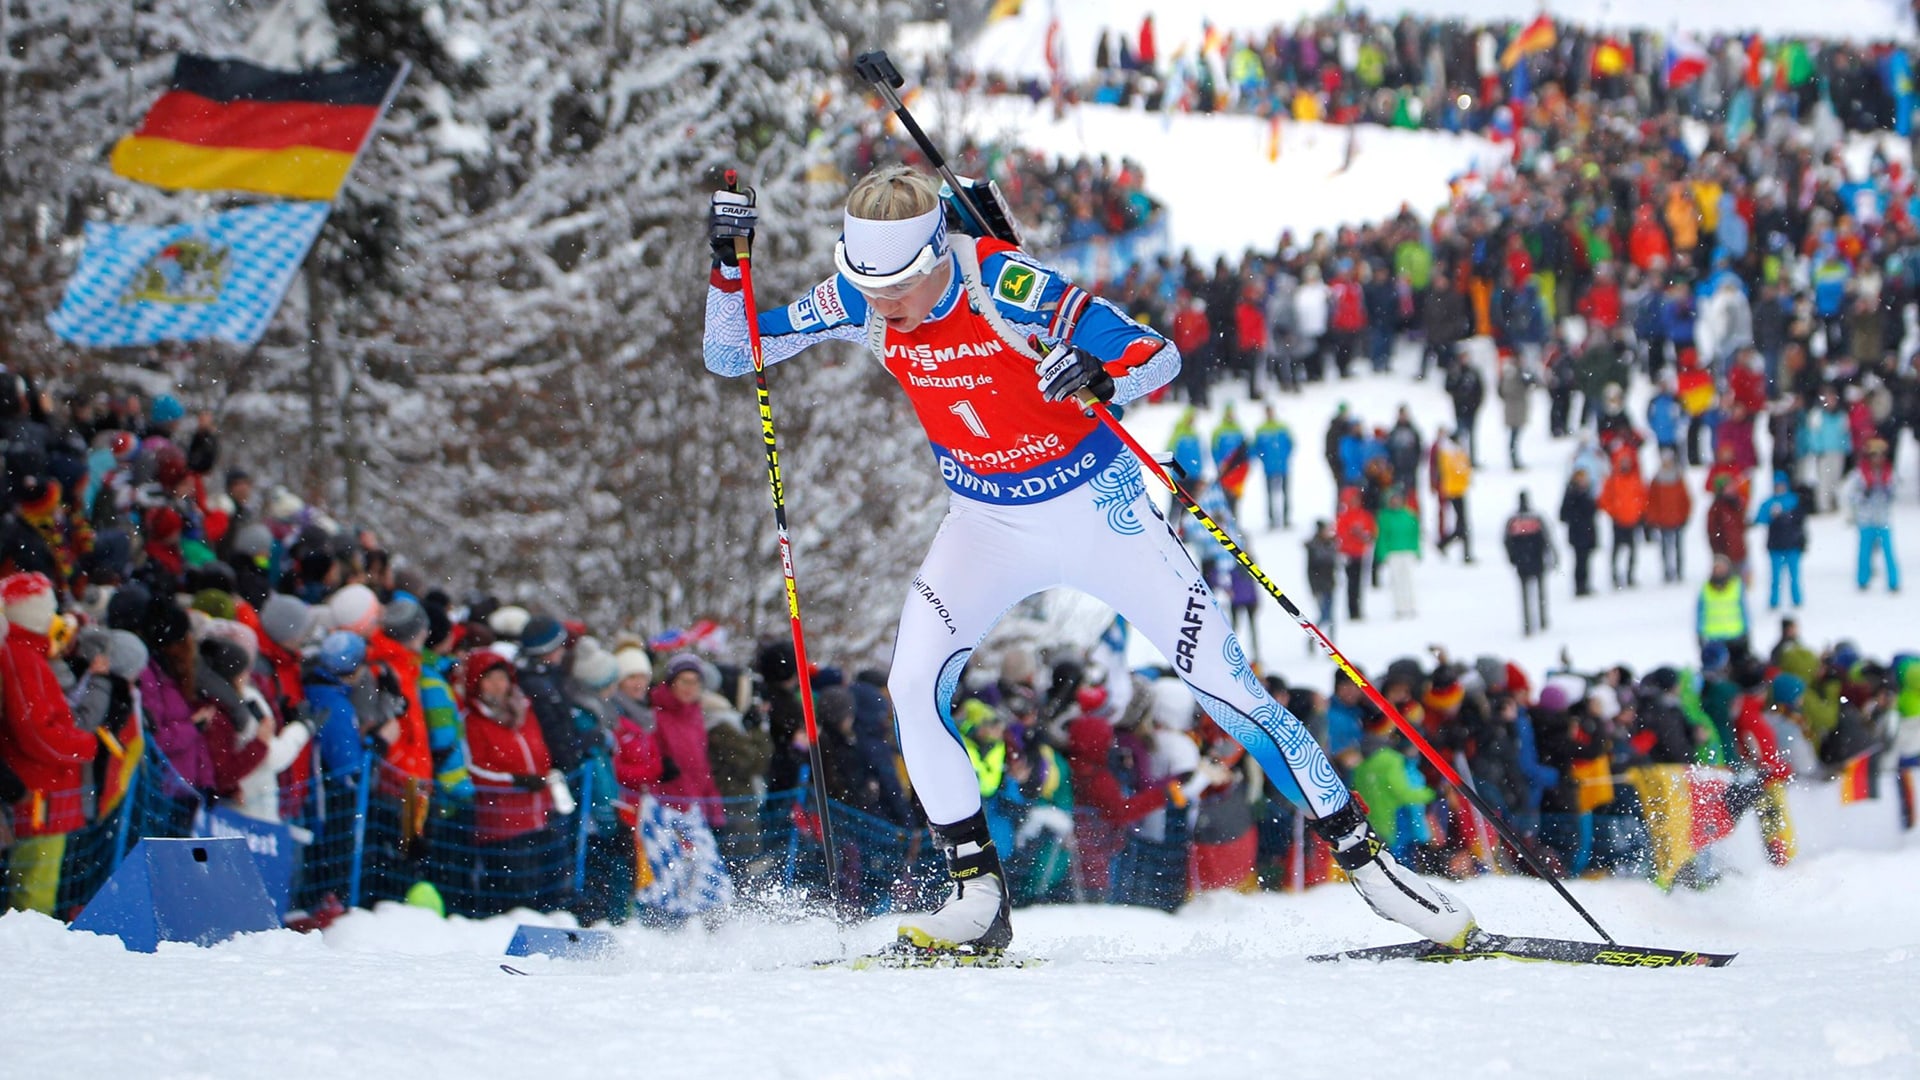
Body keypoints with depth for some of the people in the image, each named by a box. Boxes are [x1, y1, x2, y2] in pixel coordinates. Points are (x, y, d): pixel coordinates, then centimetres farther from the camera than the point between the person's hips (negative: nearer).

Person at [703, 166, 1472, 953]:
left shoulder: (1005, 285, -28)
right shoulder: (861, 302, -14)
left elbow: (1162, 355, -26)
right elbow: (730, 355, -6)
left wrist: (1101, 376, -47)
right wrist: (730, 264, -23)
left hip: (1098, 508, -4)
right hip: (989, 524, 4)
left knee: (1224, 683, -6)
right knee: (914, 685, -18)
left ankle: (1362, 857, 4)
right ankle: (977, 895, -6)